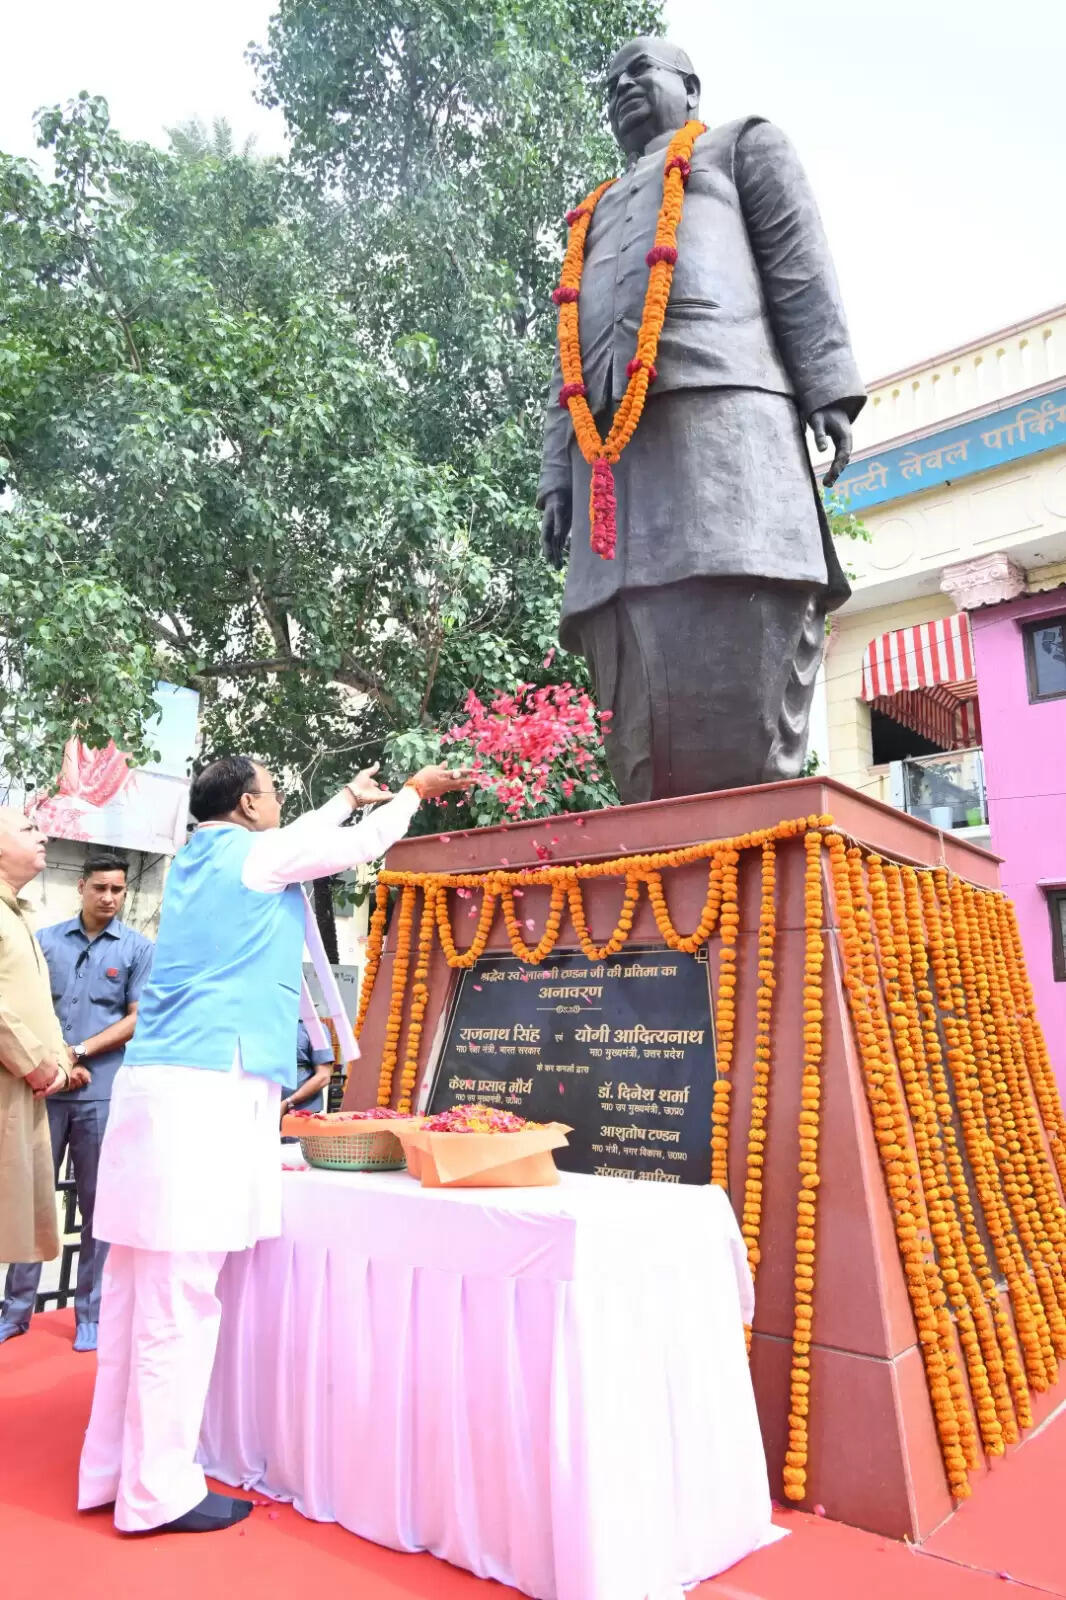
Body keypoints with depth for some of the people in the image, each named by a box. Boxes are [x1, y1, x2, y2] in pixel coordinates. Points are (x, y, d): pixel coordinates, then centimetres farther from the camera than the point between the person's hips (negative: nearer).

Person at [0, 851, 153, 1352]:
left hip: (104, 1093, -2)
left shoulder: (139, 949, 1)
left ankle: (90, 1314, 17)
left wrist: (80, 1052, -9)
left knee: (97, 1205, 6)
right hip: (44, 1088, 2)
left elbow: (137, 1019, -1)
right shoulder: (45, 940, 7)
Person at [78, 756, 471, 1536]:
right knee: (178, 1296, -3)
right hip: (208, 1088, -9)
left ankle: (113, 1470, 23)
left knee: (141, 1288, 13)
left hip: (165, 1082, 9)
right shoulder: (251, 851, -4)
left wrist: (350, 796, 48)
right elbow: (358, 846, 8)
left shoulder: (199, 858, 19)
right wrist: (413, 792, 24)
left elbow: (307, 840, 35)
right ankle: (159, 1491, 7)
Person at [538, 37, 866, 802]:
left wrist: (829, 391, -6)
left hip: (724, 410, -4)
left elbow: (799, 263, 10)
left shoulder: (744, 144, 28)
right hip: (612, 444, 4)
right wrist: (557, 473, 12)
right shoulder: (598, 217, 40)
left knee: (739, 669, -19)